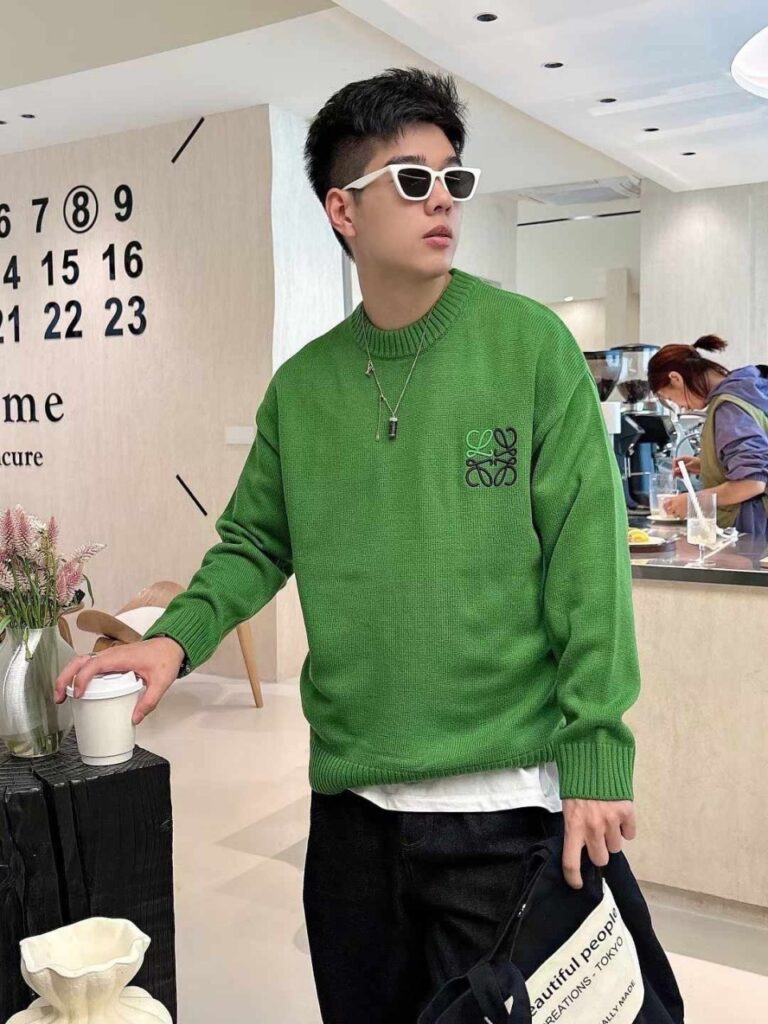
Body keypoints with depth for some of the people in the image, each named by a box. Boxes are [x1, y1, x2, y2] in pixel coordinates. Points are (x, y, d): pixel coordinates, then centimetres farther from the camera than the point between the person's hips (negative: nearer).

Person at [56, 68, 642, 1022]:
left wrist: (597, 757, -12)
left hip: (503, 797, -3)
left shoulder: (530, 344, -7)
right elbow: (256, 541, 10)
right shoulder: (301, 386, 3)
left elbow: (585, 555, -10)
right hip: (349, 797, 4)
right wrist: (177, 636, -8)